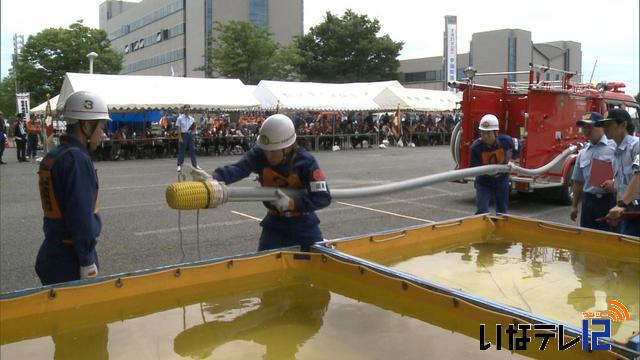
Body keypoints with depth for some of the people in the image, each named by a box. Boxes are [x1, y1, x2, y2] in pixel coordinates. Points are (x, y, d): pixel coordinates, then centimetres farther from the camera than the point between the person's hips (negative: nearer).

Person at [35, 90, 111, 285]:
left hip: (50, 253, 9)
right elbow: (82, 217, -22)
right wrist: (88, 262, -17)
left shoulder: (51, 156, 9)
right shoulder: (77, 160, -19)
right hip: (70, 259, -9)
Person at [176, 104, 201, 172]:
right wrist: (180, 138, -14)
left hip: (190, 135, 4)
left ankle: (195, 165, 13)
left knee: (192, 150, 6)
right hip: (183, 135, -4)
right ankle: (179, 166, 9)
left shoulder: (191, 118, 10)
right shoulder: (180, 118, -3)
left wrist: (194, 125, -7)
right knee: (181, 151, 1)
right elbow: (178, 128, -7)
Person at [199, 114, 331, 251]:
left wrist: (292, 203, -35)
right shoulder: (258, 155, -18)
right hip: (275, 221, 2)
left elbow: (323, 197, -26)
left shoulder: (306, 162, -24)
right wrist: (213, 179, -55)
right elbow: (236, 169, -36)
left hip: (304, 221, -1)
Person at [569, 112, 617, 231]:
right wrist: (574, 206, 17)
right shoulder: (583, 152, 12)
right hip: (589, 202, 5)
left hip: (610, 201, -5)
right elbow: (578, 181, 17)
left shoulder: (614, 147, -6)